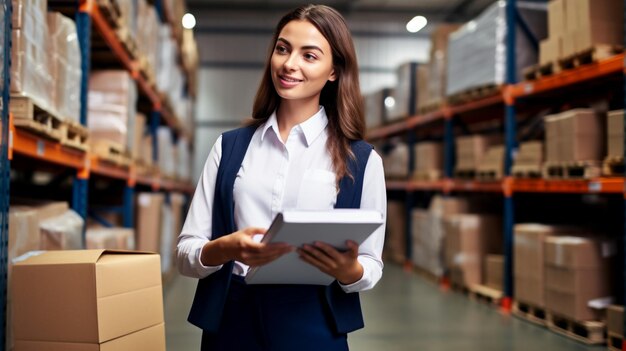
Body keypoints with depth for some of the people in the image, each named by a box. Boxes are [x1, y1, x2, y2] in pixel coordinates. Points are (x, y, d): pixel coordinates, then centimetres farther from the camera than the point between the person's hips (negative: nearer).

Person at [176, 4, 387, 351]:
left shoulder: (362, 160, -1)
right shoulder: (229, 147, 4)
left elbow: (371, 265, 4)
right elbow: (186, 253, 2)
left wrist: (347, 270, -19)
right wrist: (226, 249, -19)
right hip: (231, 323, 2)